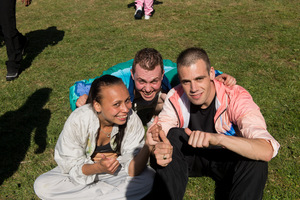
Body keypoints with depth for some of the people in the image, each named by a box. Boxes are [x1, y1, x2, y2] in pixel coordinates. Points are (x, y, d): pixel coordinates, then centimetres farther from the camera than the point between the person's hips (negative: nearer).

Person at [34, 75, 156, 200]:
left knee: (148, 178, -27)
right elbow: (70, 166, -19)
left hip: (116, 171, 0)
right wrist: (99, 167, -38)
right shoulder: (78, 121, -26)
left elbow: (133, 171, -23)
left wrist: (148, 146, -42)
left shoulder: (132, 120, -23)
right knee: (42, 186, -24)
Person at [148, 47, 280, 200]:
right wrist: (160, 149, -40)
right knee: (173, 135, -25)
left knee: (256, 162, -33)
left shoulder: (236, 97, -27)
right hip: (190, 158, 3)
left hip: (225, 160, -2)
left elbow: (267, 151, -40)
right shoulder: (175, 98, -16)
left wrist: (218, 138, -56)